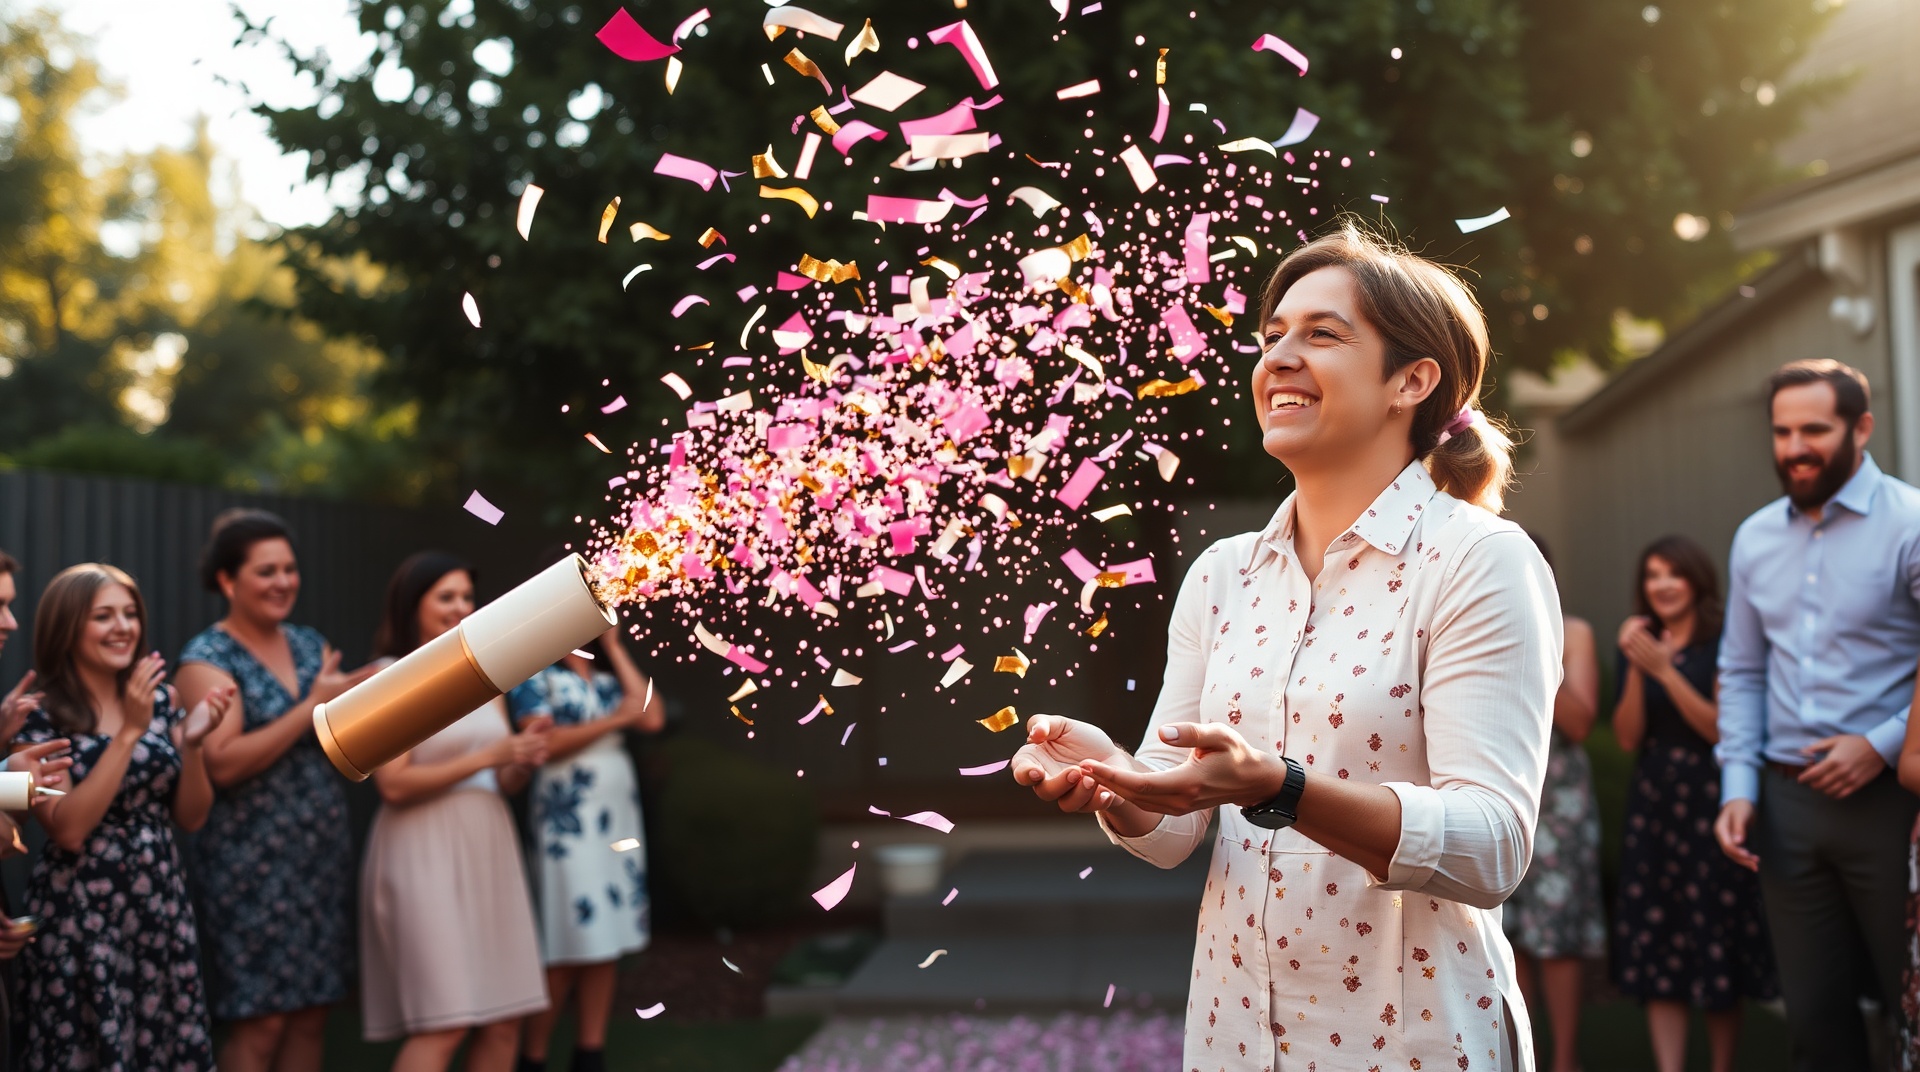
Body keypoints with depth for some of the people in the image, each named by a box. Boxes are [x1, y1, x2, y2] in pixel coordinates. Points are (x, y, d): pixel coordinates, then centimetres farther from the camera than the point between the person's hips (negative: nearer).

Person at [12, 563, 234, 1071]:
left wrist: (191, 742, -11)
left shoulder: (159, 699, 5)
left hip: (161, 906, 4)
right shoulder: (38, 716, -8)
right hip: (81, 915, -4)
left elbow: (190, 817, 7)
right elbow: (69, 829, -18)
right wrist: (129, 731, -20)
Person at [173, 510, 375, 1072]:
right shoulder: (207, 660, -5)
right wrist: (312, 708, -20)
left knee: (312, 1014, 8)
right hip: (252, 862, -6)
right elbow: (222, 764, -17)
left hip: (323, 854, 6)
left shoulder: (309, 644, 12)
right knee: (260, 1022, -4)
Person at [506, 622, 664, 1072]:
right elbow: (544, 744, -14)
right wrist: (615, 719, -12)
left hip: (618, 826, 6)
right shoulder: (534, 674, -2)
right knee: (563, 954, -5)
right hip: (566, 827, -6)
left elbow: (653, 718, 1)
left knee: (605, 950, 7)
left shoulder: (607, 678, 17)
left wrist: (615, 648, 6)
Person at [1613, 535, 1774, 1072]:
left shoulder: (1722, 646, -4)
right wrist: (1635, 669, -10)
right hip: (1652, 805, 4)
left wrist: (1666, 671, -17)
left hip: (1711, 805, -4)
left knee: (1717, 948, -1)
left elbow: (1722, 729, -12)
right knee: (1656, 947, 0)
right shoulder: (1637, 644, 10)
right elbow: (1628, 737, 3)